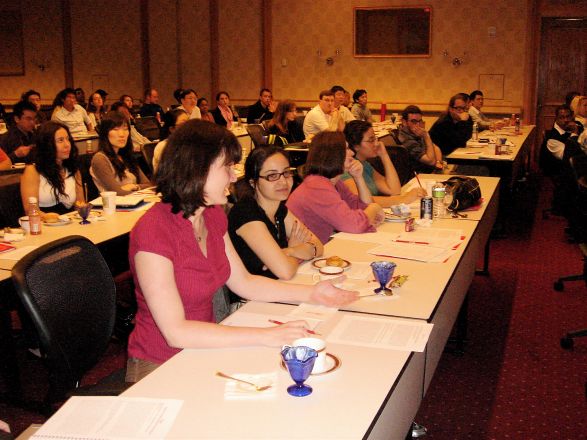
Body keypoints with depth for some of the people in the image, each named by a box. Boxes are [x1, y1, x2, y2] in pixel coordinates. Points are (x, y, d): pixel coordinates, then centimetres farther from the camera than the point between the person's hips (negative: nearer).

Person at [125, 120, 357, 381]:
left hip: (203, 349, 8)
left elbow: (242, 281, 10)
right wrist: (265, 336, -29)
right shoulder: (153, 232, -24)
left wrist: (310, 294, 1)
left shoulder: (213, 215, 4)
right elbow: (176, 332, -27)